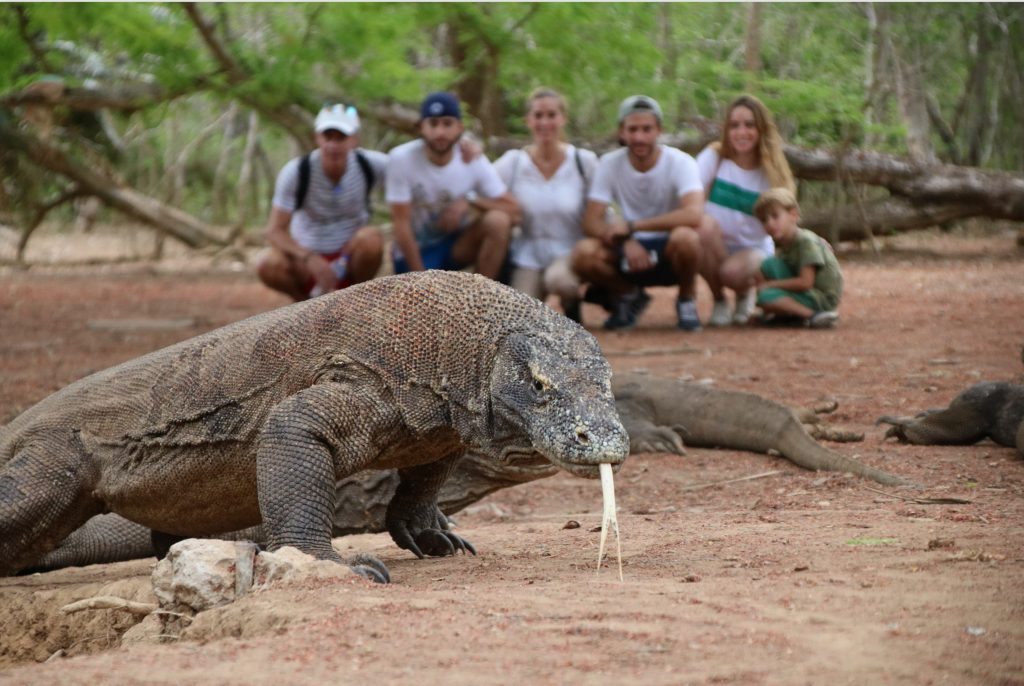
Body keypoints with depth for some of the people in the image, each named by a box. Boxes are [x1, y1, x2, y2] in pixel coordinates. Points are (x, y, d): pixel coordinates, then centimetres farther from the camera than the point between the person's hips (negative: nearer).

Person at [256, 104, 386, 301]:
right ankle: (307, 302, 1)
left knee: (371, 238, -32)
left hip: (350, 261, 1)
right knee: (267, 265, -31)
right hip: (306, 257, -1)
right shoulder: (295, 172, -17)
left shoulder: (369, 164, -13)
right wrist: (310, 259, -35)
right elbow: (275, 231, -18)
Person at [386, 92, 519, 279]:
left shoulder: (474, 161, -11)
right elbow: (401, 223, -17)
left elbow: (513, 209, -10)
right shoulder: (401, 159, -20)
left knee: (498, 221, -24)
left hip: (456, 245, 4)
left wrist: (470, 202, -25)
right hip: (415, 252, -4)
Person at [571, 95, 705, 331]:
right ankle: (629, 296, 6)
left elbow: (694, 215, -32)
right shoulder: (610, 164, -6)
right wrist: (626, 242, -32)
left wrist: (630, 227, -30)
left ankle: (686, 301, -5)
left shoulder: (680, 162, -15)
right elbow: (591, 222, -11)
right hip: (630, 250, 3)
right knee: (584, 253, -27)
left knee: (685, 237, -37)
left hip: (670, 251, -3)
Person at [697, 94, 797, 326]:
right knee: (705, 224, -35)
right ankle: (718, 300, -10)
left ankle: (745, 293, 6)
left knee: (733, 271, -36)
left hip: (754, 249, 0)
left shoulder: (772, 171, -3)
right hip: (713, 248, 1)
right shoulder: (714, 156, -6)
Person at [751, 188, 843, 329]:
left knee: (766, 297, -24)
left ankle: (812, 316, -19)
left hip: (823, 298, -9)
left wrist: (770, 284, -17)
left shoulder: (806, 242, -19)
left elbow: (805, 282, -24)